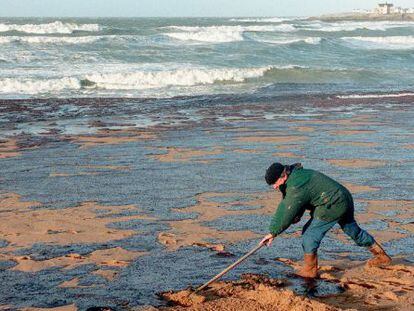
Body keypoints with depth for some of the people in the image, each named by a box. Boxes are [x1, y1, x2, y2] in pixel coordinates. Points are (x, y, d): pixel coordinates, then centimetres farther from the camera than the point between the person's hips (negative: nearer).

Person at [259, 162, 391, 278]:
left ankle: (310, 269, 6)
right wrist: (297, 216, -3)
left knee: (310, 233, -6)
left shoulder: (297, 187, -24)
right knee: (353, 230, 25)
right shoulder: (297, 175, 9)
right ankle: (382, 256, 38)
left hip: (333, 206, -11)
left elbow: (287, 213, -23)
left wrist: (273, 233, -16)